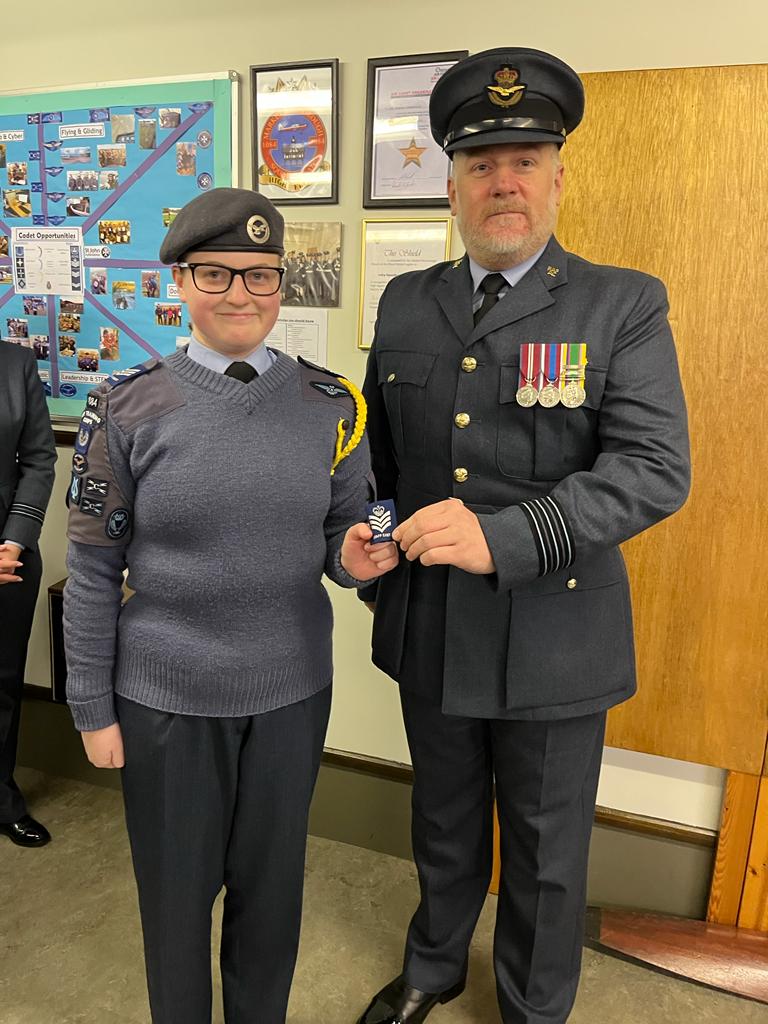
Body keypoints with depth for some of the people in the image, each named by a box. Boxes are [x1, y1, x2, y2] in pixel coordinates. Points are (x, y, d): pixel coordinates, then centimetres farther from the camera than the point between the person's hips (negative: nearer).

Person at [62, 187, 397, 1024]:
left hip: (292, 687, 2)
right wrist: (92, 708, 0)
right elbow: (92, 572, -3)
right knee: (177, 886, 19)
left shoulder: (330, 404, -4)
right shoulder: (127, 409, -8)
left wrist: (353, 557, -17)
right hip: (166, 696, -1)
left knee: (271, 883, 19)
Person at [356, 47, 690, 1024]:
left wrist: (502, 539, -29)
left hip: (553, 639, -3)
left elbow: (655, 467, -19)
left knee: (546, 852, 17)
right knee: (444, 826, 25)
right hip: (429, 630, 4)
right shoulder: (405, 303, 4)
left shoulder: (623, 305, -8)